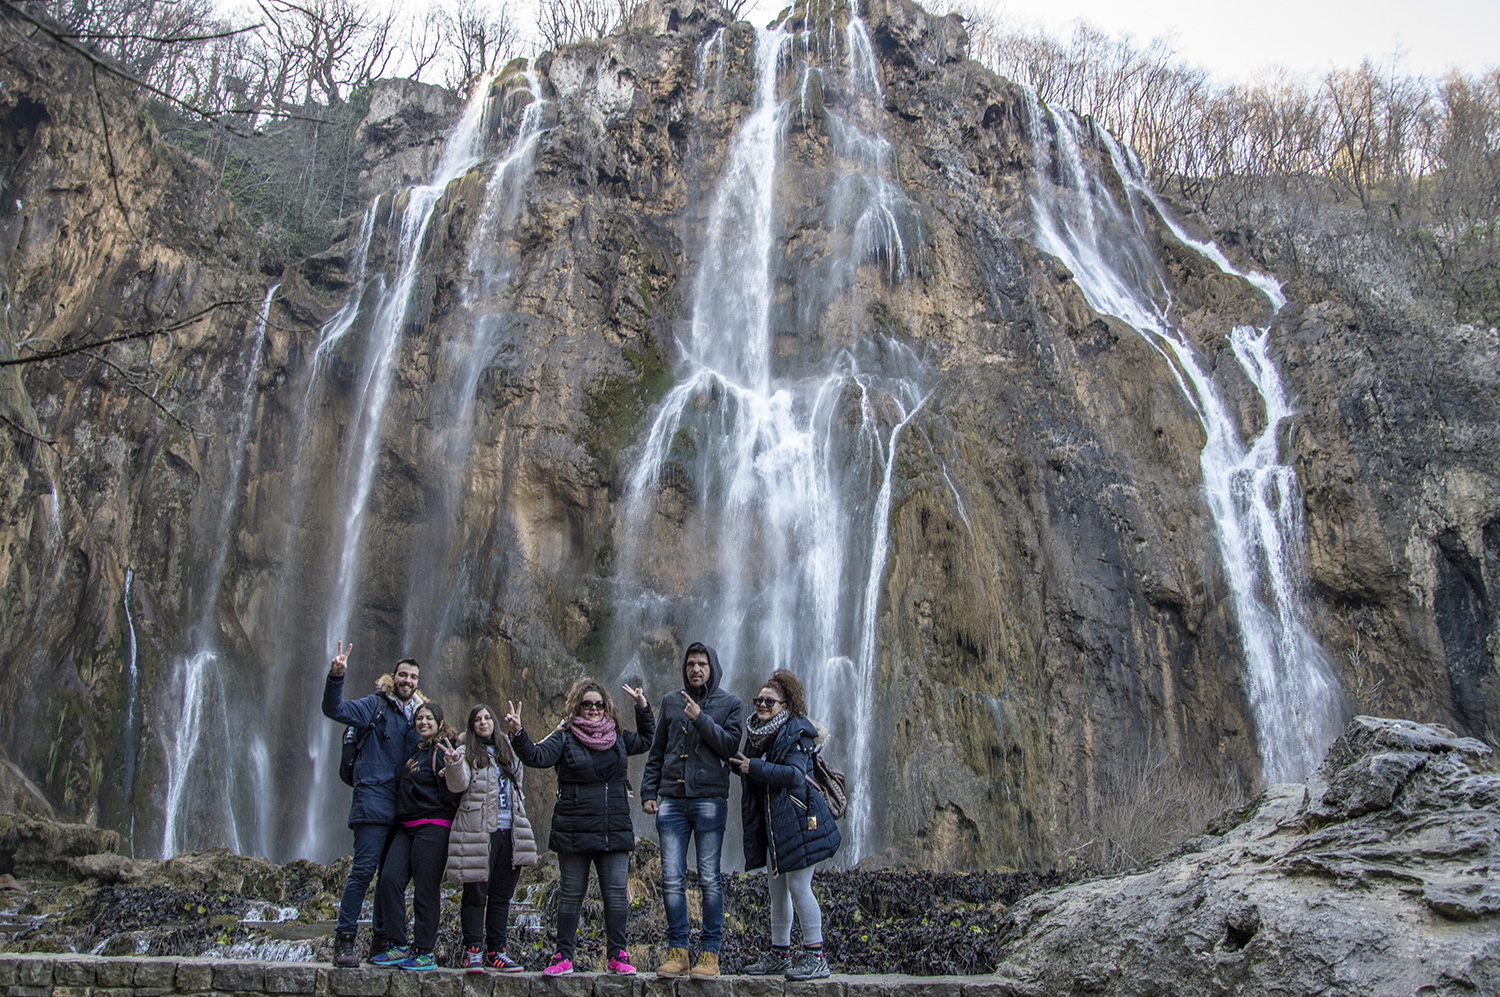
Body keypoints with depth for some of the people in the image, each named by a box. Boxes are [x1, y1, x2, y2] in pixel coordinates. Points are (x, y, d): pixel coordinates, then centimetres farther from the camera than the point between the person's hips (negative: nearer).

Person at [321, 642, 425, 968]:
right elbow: (334, 709, -11)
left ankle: (381, 942, 16)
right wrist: (336, 676, -26)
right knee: (363, 869, -11)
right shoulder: (375, 705, 2)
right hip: (374, 801, -6)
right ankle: (344, 940, -6)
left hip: (404, 806, 6)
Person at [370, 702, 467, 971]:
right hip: (406, 827, 8)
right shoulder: (416, 750, 19)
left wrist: (454, 763, -42)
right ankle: (399, 947, 5)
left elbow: (458, 784, -23)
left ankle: (425, 952, 3)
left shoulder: (444, 750, -6)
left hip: (433, 826, -8)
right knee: (390, 879, -2)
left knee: (425, 889, -6)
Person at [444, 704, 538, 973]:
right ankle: (473, 951, 1)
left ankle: (495, 951, 12)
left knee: (502, 895, 6)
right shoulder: (467, 754, 4)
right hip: (478, 833, -5)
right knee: (476, 892, -5)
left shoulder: (508, 753, 19)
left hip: (508, 832, 5)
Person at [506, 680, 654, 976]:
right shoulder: (565, 738, -1)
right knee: (571, 894, 5)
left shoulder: (617, 737, 13)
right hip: (574, 833, -3)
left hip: (615, 832, 3)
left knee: (617, 894, 2)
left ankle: (617, 955, 13)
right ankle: (564, 957, 15)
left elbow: (645, 741, 30)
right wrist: (517, 734, -31)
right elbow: (537, 756, -15)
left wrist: (643, 707, 18)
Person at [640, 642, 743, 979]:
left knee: (709, 880, -1)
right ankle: (677, 951, 8)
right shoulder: (671, 702, 15)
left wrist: (701, 718, -12)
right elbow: (656, 752, 17)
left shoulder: (730, 703, 6)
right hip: (671, 800, 3)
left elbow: (730, 745, -6)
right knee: (671, 878, 0)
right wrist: (648, 791, 9)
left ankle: (710, 953, 5)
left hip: (710, 799, -3)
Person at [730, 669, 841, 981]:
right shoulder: (757, 733, 13)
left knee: (798, 886, -8)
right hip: (771, 823, 8)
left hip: (796, 819, -8)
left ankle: (815, 958, -1)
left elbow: (794, 774, -21)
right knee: (777, 889, 12)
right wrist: (736, 761, 2)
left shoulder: (797, 731, -10)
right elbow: (744, 766, 21)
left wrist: (753, 767, -17)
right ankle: (780, 954, 20)